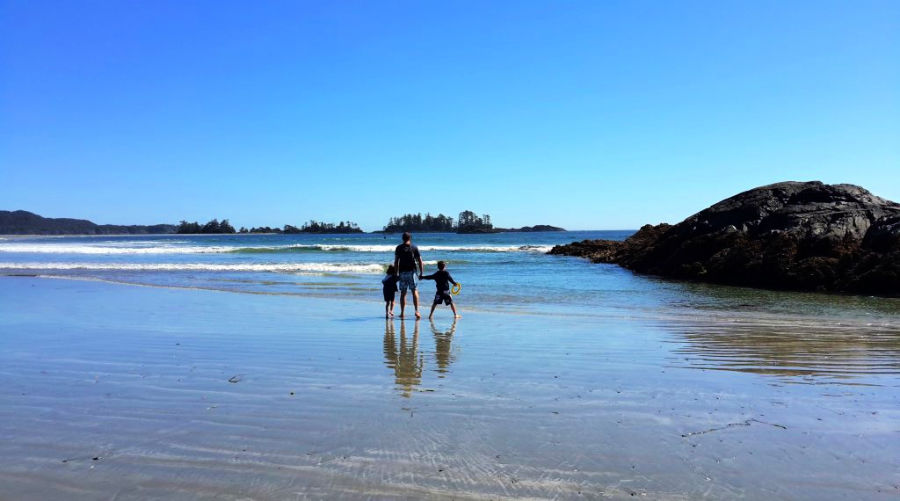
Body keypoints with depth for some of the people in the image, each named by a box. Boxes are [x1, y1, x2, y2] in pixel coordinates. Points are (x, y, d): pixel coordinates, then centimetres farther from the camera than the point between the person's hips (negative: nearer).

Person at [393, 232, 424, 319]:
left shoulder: (398, 248, 4)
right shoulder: (414, 248, 1)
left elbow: (396, 262, 3)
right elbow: (419, 261, -1)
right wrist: (421, 273, 4)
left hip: (402, 272, 1)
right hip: (411, 271, -1)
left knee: (403, 293, 7)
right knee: (414, 291, 4)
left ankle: (402, 313, 8)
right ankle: (416, 311, -7)